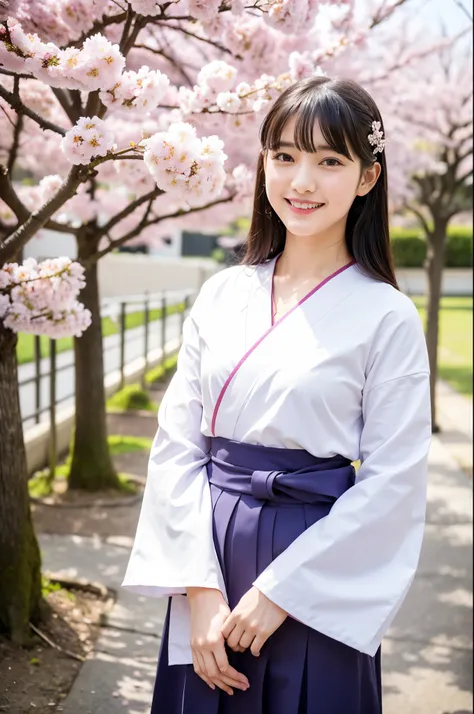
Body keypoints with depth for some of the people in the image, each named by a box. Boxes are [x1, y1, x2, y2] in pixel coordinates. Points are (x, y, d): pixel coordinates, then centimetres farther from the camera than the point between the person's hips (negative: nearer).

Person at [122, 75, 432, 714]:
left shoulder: (387, 316, -8)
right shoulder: (221, 295, 2)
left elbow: (393, 482, -10)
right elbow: (177, 444, 0)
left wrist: (280, 592, -13)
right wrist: (200, 587, -9)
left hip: (315, 573, -3)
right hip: (206, 565, 4)